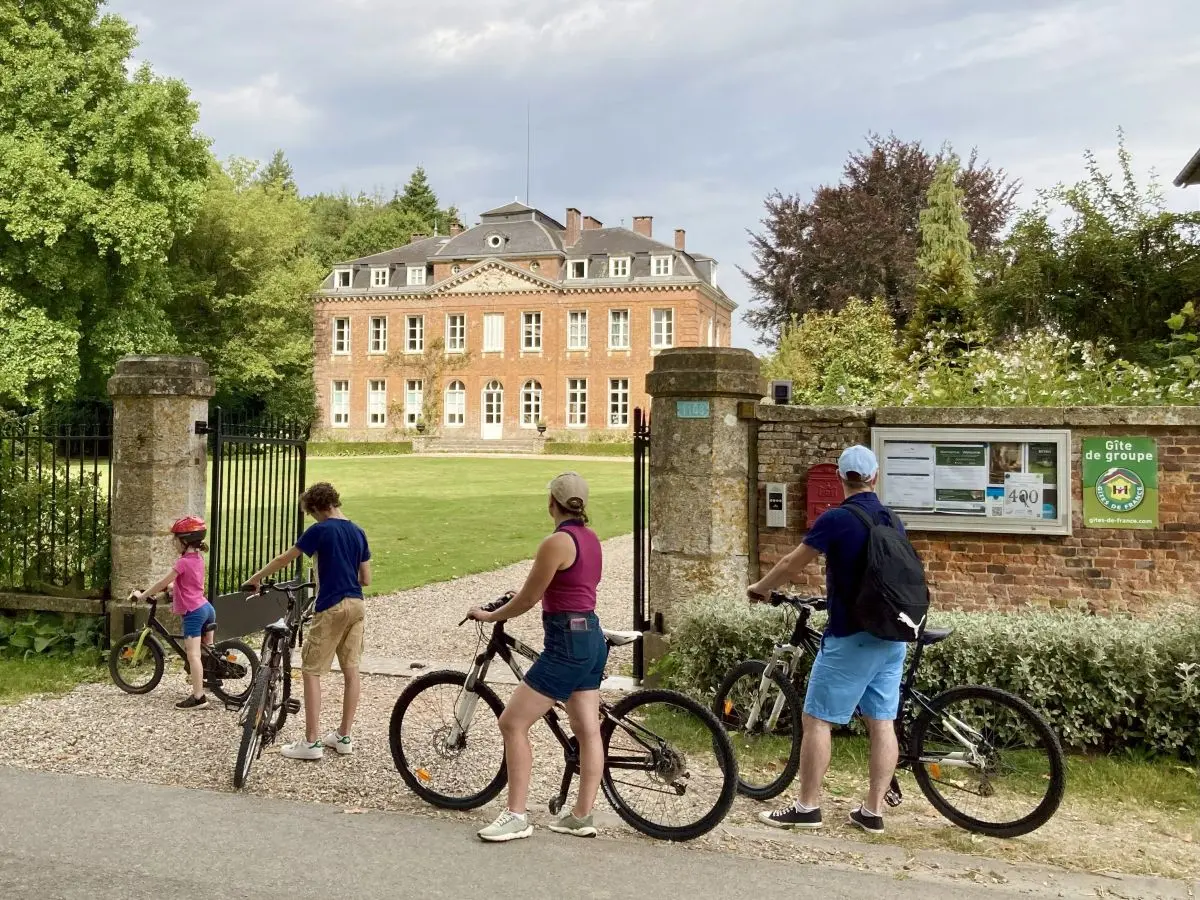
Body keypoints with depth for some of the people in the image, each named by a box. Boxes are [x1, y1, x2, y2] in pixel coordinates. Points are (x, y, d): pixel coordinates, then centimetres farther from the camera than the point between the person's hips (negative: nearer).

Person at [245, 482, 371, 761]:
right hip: (356, 605, 7)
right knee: (351, 670, 11)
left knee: (311, 671, 1)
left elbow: (285, 559, -4)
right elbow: (366, 579, 10)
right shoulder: (358, 532, 9)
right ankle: (344, 737, 18)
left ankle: (311, 742, 1)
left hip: (331, 607, -7)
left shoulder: (321, 530, -9)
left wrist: (255, 578, 8)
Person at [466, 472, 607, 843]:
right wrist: (520, 597, 27)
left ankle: (516, 816, 0)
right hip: (591, 638, 10)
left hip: (567, 643, -10)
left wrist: (489, 615, 3)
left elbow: (528, 599, -12)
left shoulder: (557, 542, -17)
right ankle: (582, 816, 19)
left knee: (512, 723, -4)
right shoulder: (590, 538, 9)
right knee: (588, 731, 11)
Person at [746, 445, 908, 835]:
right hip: (891, 635, 7)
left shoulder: (836, 519, -13)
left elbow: (792, 564, -7)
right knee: (882, 722, 9)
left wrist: (760, 588, 10)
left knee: (817, 720, 2)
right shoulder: (893, 521, 8)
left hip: (851, 637, -7)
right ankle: (873, 810, 15)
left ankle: (807, 807, 7)